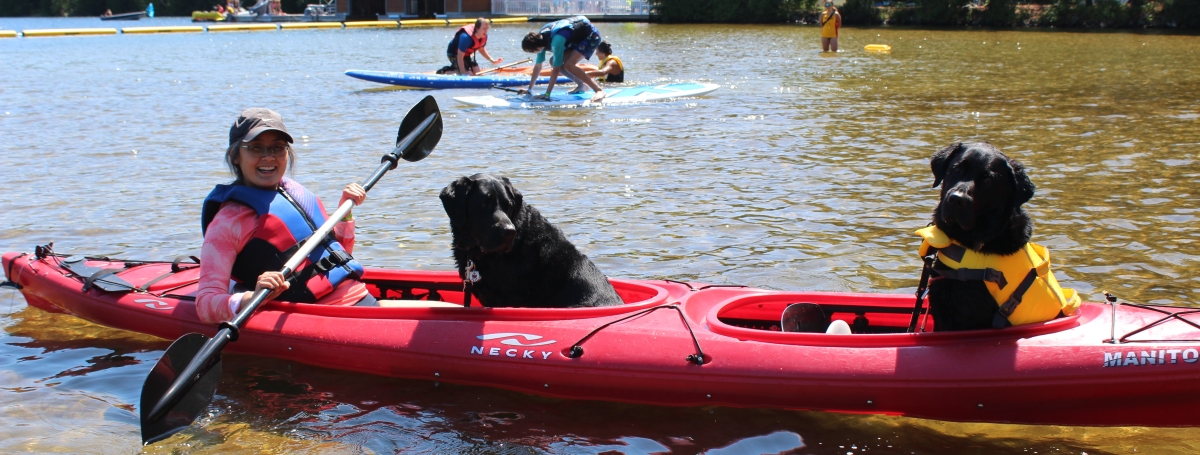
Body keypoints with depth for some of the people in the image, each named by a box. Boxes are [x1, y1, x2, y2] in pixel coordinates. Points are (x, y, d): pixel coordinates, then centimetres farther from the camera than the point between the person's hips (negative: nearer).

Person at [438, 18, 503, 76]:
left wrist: (492, 60, -1)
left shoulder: (484, 36, -14)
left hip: (467, 54, 8)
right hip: (454, 53, -8)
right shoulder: (466, 37, -38)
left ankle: (454, 68, 23)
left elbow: (481, 49, 9)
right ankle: (444, 71, 1)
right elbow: (460, 57, -35)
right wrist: (463, 73, -35)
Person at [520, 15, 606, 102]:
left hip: (591, 36, -9)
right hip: (578, 37, 9)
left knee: (568, 64, -27)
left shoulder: (556, 40, -34)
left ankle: (599, 90, -26)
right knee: (553, 62, 1)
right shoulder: (540, 38, -8)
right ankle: (581, 85, 14)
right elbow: (538, 66, 3)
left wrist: (547, 94, -30)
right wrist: (530, 89, 6)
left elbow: (556, 69, -32)